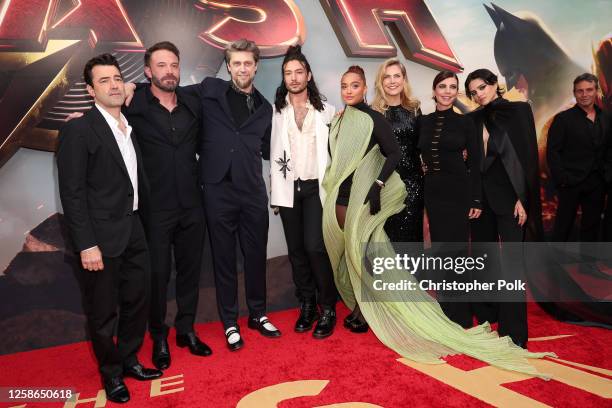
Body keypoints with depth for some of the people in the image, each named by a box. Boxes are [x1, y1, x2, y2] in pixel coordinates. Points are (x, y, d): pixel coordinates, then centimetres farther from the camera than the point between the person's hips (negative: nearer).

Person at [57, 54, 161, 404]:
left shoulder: (131, 128, 10)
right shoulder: (78, 130, -11)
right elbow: (72, 193, -14)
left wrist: (141, 225, 9)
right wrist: (87, 245, -17)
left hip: (134, 233, 7)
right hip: (102, 238, -6)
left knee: (138, 301, 17)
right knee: (103, 312, 11)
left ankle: (129, 360, 39)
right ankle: (111, 372, 33)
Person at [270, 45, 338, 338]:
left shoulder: (326, 109, 5)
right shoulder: (275, 110, 6)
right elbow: (271, 150, 4)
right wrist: (275, 191, -1)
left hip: (316, 187, -2)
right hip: (288, 187, 2)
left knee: (314, 247, -12)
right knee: (296, 250, 7)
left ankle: (327, 309, 5)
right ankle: (307, 306, 23)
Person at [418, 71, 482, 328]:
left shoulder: (465, 122, -2)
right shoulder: (423, 122, 7)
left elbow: (475, 163, -3)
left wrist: (476, 200, -8)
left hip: (458, 191, -3)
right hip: (432, 191, 3)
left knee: (456, 250, 1)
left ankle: (459, 315, 16)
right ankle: (445, 310, 25)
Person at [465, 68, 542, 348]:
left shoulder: (518, 110, 0)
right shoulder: (473, 120, 11)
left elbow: (528, 154, -6)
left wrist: (523, 198, -12)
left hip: (508, 194, -4)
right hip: (480, 196, 5)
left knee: (511, 260, -6)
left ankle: (514, 331, -1)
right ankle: (486, 313, 27)